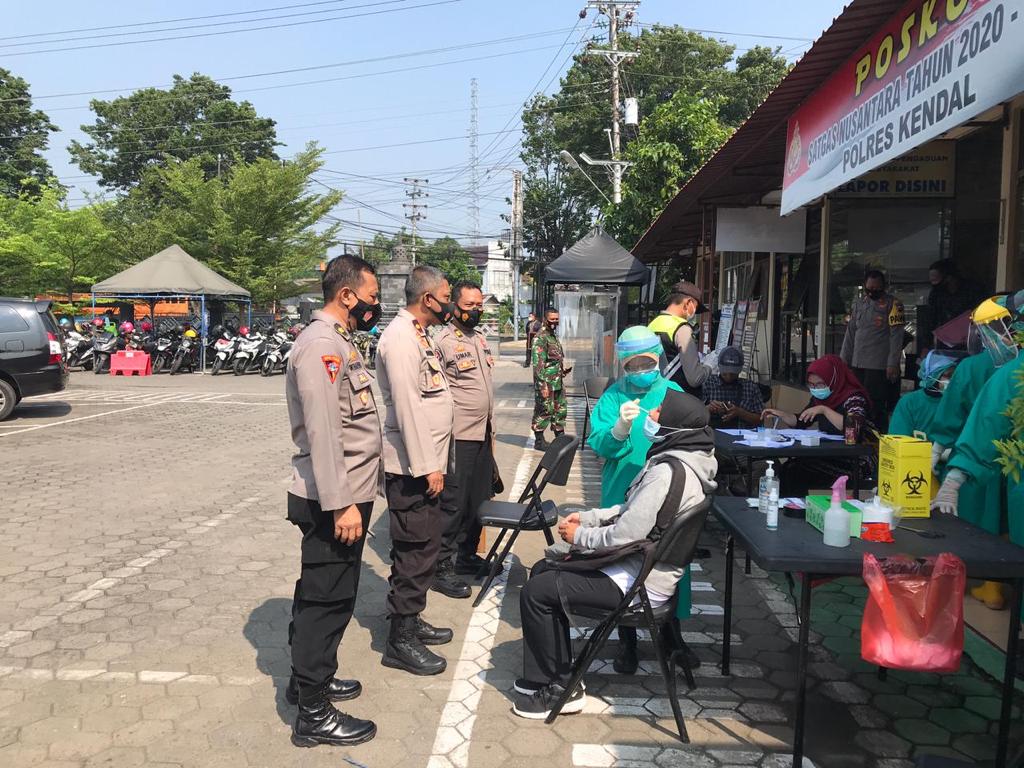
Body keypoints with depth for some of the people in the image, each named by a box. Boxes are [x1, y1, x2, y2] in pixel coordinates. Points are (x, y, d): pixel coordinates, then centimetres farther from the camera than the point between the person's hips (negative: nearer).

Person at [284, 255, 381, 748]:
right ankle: (314, 713, 11)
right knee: (327, 599, -1)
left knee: (319, 594, 20)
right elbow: (322, 433, -23)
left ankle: (307, 677, 36)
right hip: (333, 500, -10)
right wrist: (340, 504, -24)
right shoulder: (320, 345, -17)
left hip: (347, 493, 10)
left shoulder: (339, 342, 15)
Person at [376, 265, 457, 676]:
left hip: (426, 462, 10)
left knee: (424, 547, 18)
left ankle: (411, 621, 32)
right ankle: (400, 641, 10)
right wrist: (426, 467, -22)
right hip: (413, 466, -10)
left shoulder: (419, 335, 16)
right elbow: (407, 406, -22)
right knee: (414, 551, -2)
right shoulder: (400, 338, -17)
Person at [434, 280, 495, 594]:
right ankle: (442, 568, 8)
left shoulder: (480, 339, 14)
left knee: (478, 500, 15)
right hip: (457, 437, -8)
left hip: (483, 434, 8)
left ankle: (466, 555, 30)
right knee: (453, 503, -2)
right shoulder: (442, 341, -12)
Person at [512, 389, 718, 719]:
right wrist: (588, 516, 6)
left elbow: (626, 534, -29)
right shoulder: (683, 457, 5)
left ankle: (556, 688, 9)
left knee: (535, 592, -8)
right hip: (642, 565, 11)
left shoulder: (667, 472, -28)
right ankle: (557, 675, 22)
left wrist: (580, 536, -12)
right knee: (543, 570, 15)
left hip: (641, 585, -11)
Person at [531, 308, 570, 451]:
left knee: (560, 409, 16)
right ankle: (539, 441, 8)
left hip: (557, 382, 9)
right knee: (544, 410, -2)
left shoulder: (554, 335, 15)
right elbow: (538, 363, -21)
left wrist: (562, 370, 12)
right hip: (546, 382, -9)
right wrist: (543, 384, -25)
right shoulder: (540, 337, -15)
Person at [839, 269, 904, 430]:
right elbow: (850, 333, 17)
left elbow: (896, 335, -9)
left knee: (876, 407, -6)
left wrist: (893, 364, -15)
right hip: (858, 364, 6)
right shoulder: (858, 304, 15)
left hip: (879, 366, -6)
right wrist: (844, 359, 12)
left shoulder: (893, 304, -2)